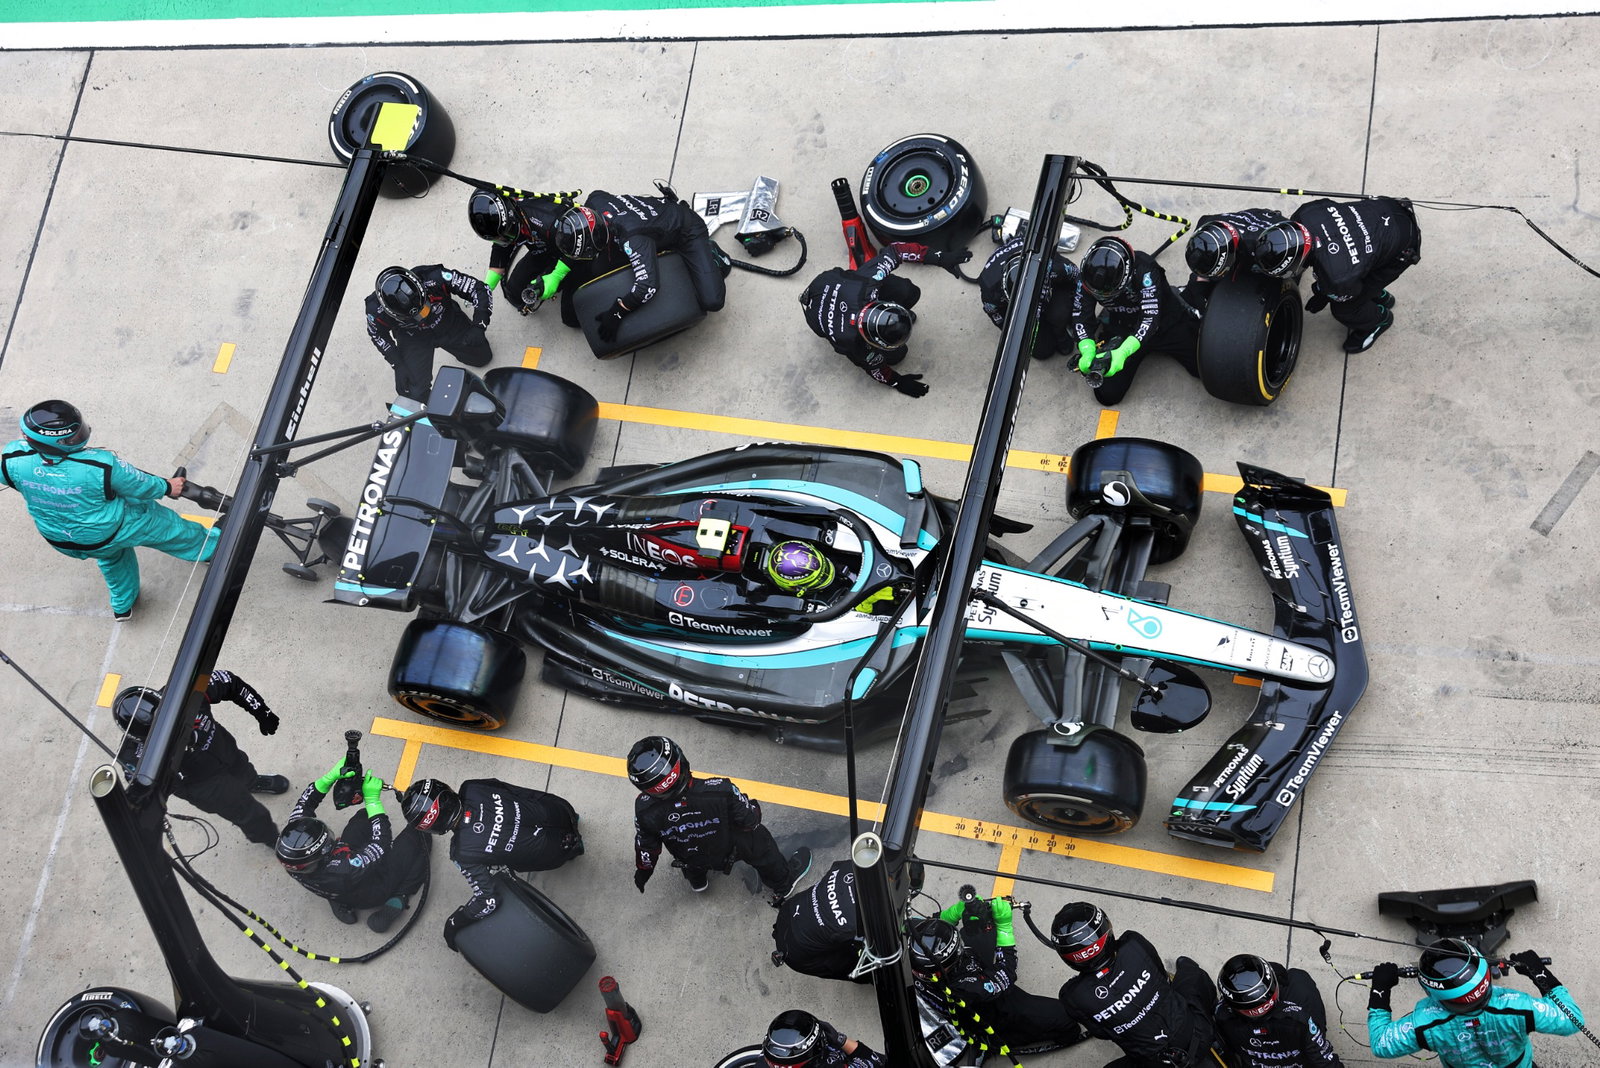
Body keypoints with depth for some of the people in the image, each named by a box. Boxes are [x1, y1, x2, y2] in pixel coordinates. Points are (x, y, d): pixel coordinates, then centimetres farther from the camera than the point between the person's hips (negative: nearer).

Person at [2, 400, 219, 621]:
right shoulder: (101, 465, -39)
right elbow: (140, 486, -19)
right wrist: (167, 487, 3)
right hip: (109, 532, -4)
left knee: (112, 555, 37)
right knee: (167, 527, 23)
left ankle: (122, 606, 57)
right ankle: (208, 547, 50)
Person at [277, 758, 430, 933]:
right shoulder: (343, 872, -49)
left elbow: (304, 804, -18)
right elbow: (381, 844, -37)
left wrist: (331, 776, -29)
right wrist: (372, 799, -33)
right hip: (373, 895, -7)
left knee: (364, 816, 21)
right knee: (418, 835, 2)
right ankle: (398, 900, 9)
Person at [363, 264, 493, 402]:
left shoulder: (435, 277, -41)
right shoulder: (376, 309, -35)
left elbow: (481, 290, -31)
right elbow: (378, 335, -10)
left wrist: (478, 327, -41)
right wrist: (397, 365, -15)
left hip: (448, 322, 2)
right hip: (412, 337, -1)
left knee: (483, 357, 15)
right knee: (416, 393, -11)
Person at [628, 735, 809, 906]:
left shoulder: (645, 810, -34)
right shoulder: (721, 792, -42)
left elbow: (645, 845, -13)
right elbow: (749, 821, -23)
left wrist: (643, 870, 9)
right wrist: (753, 807, 2)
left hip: (689, 860, 3)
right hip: (727, 853, -2)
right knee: (759, 840, 23)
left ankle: (697, 881, 59)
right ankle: (782, 886, 44)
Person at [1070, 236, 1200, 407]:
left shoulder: (1144, 269, -33)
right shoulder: (1087, 273, -22)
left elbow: (1151, 317, -38)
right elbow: (1081, 316, -18)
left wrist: (1122, 352, -50)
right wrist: (1087, 352, -37)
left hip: (1165, 324, -2)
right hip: (1119, 331, 3)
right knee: (1107, 395, -6)